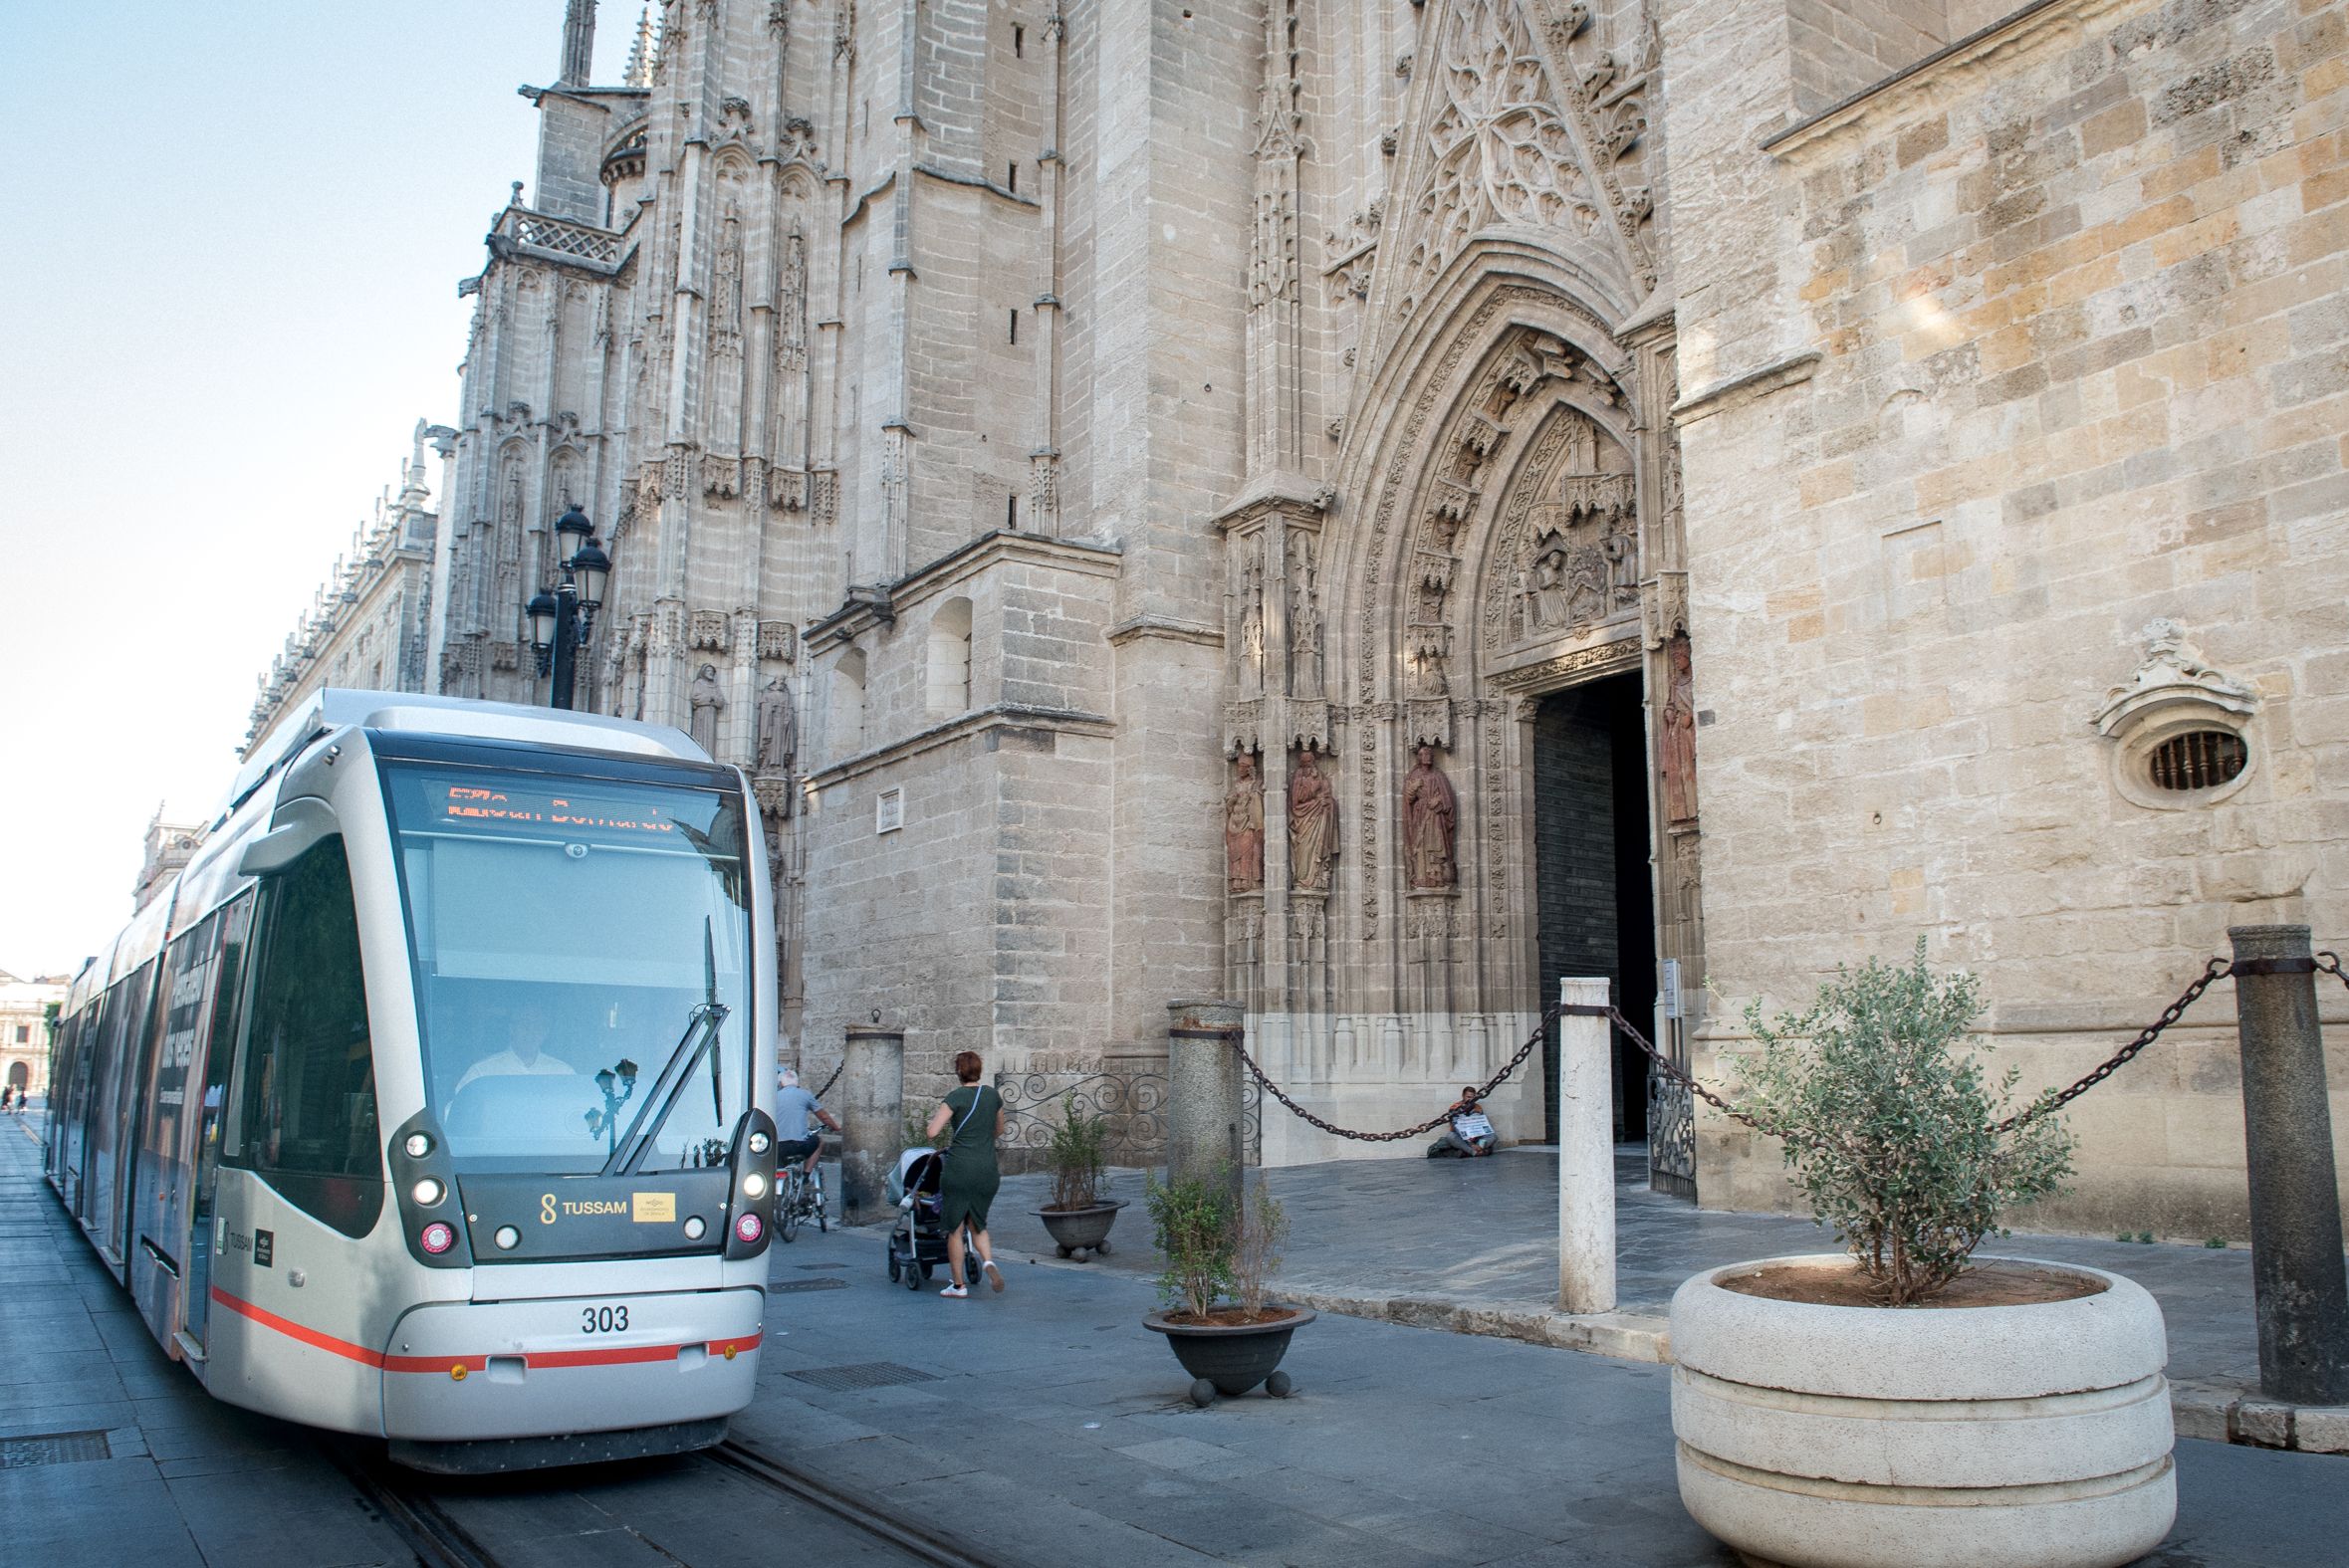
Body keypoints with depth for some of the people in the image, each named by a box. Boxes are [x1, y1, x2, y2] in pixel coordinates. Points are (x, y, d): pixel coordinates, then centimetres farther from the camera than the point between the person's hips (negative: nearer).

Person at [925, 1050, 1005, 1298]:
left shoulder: (956, 1096, -7)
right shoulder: (993, 1095, 8)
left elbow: (932, 1132, -14)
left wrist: (938, 1118, 6)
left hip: (960, 1166, -4)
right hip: (987, 1168, 4)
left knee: (955, 1228, 8)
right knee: (977, 1224, 19)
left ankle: (958, 1286, 13)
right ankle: (988, 1261, -7)